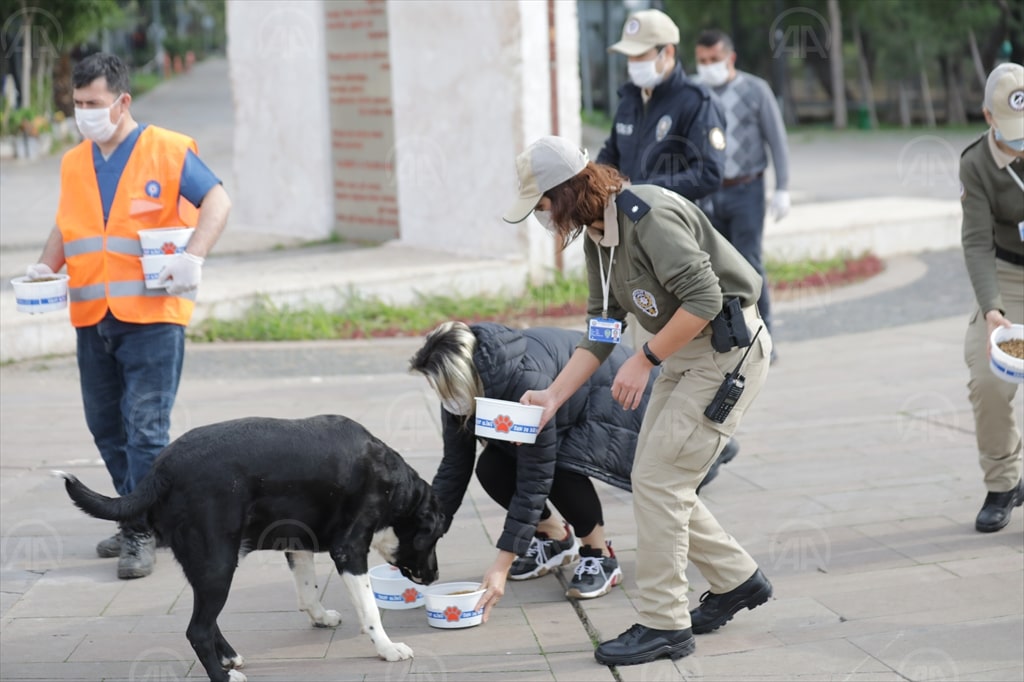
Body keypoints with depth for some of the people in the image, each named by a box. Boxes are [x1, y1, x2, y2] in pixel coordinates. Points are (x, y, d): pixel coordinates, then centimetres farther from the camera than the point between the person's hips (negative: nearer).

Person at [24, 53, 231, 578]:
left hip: (152, 314, -6)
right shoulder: (74, 163, 14)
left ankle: (140, 534, -3)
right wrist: (47, 265, 7)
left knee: (145, 425, -9)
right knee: (106, 426, 11)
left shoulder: (168, 151, -4)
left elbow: (217, 201, -8)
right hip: (92, 317, 6)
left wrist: (193, 258, -22)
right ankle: (144, 516, 25)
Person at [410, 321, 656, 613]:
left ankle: (600, 555, -8)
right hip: (568, 411, 8)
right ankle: (555, 538, 11)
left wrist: (502, 566, -37)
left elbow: (534, 477, -38)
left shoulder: (526, 378, -40)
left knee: (561, 468, -33)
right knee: (491, 469, -14)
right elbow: (454, 468, -7)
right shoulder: (461, 394, -18)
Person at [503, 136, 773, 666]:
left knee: (658, 479, -10)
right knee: (653, 480, 11)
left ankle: (663, 625, -1)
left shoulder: (650, 216, -24)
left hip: (727, 351, -10)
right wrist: (553, 396, 2)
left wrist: (644, 361, -20)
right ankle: (736, 580, 27)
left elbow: (704, 299, -28)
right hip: (683, 356, 10)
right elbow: (600, 331, 11)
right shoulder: (597, 237, 6)